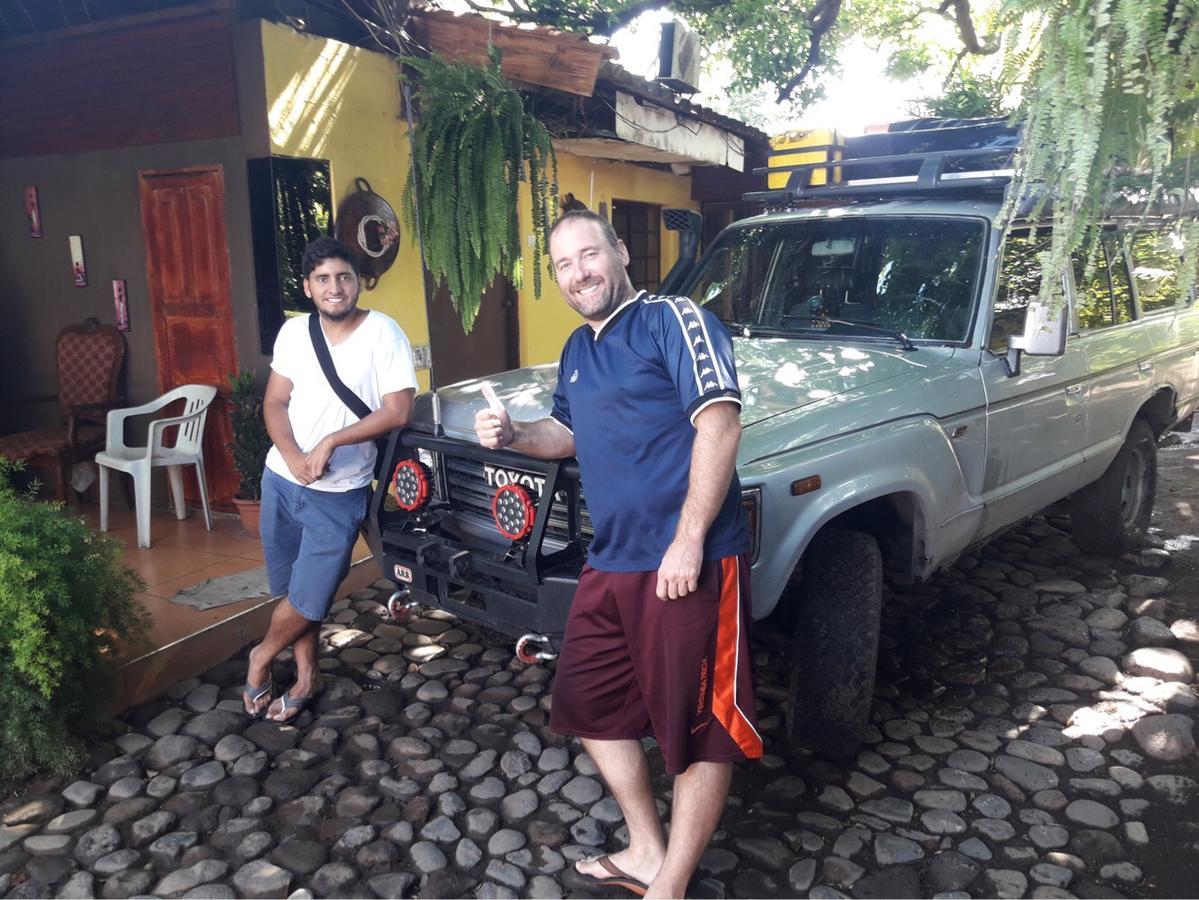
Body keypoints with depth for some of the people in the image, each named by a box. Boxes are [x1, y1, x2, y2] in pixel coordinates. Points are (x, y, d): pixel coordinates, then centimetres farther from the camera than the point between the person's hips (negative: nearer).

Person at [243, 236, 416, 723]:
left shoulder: (383, 333, -13)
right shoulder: (294, 331, 1)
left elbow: (398, 411, -17)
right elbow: (275, 402, 4)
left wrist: (330, 442, -19)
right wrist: (292, 455, -14)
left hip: (338, 495, -4)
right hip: (281, 480, 4)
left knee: (308, 599, 1)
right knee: (292, 591, 14)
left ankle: (262, 656, 30)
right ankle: (306, 677, 32)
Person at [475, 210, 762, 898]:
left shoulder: (674, 320, -8)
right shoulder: (578, 349, 17)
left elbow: (720, 424, -17)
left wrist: (688, 542, -22)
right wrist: (512, 435, 8)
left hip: (687, 563, -9)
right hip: (611, 563, 9)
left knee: (699, 726, 1)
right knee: (588, 704, 17)